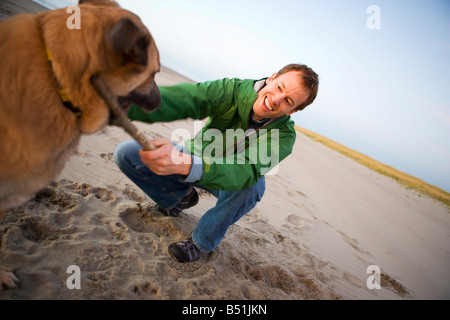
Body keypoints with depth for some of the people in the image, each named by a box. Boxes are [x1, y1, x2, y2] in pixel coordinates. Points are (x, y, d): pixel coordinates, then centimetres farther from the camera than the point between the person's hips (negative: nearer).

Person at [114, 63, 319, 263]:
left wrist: (186, 165, -64)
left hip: (231, 182, -1)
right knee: (127, 153, -15)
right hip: (196, 158, 2)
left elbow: (247, 172, -45)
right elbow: (186, 97, -41)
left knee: (253, 185, -39)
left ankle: (203, 241, -12)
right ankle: (183, 196, 8)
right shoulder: (234, 90, -23)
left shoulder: (283, 135, -26)